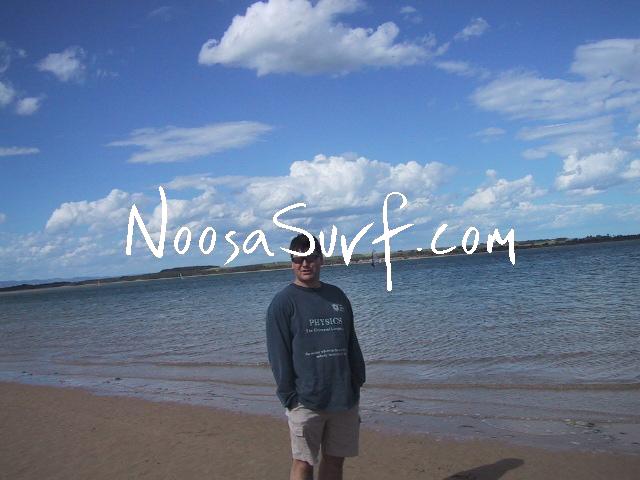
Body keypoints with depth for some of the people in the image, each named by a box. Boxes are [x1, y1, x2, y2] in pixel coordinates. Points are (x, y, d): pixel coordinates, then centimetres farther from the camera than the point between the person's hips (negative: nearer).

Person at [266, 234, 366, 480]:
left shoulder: (337, 296, 11)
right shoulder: (283, 302, -4)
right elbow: (278, 354, -7)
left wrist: (357, 383, 11)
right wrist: (289, 397, -12)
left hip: (345, 398, 5)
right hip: (306, 401, -5)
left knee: (336, 459, 12)